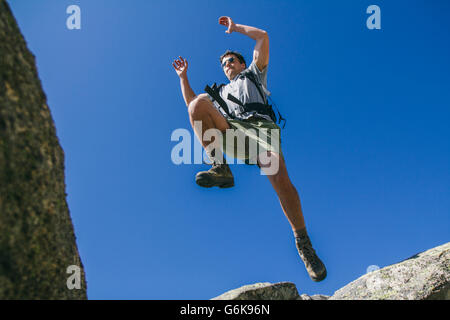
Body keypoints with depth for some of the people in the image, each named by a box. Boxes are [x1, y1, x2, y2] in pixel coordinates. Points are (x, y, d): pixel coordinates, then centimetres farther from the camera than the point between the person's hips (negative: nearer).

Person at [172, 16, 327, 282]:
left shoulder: (254, 75, 33)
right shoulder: (221, 92, 43)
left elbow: (263, 37, 24)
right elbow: (191, 104, 38)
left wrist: (236, 27, 33)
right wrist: (183, 76, 39)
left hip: (258, 124, -3)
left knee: (279, 176, -32)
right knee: (199, 101, -26)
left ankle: (303, 242, -20)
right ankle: (220, 168, -32)